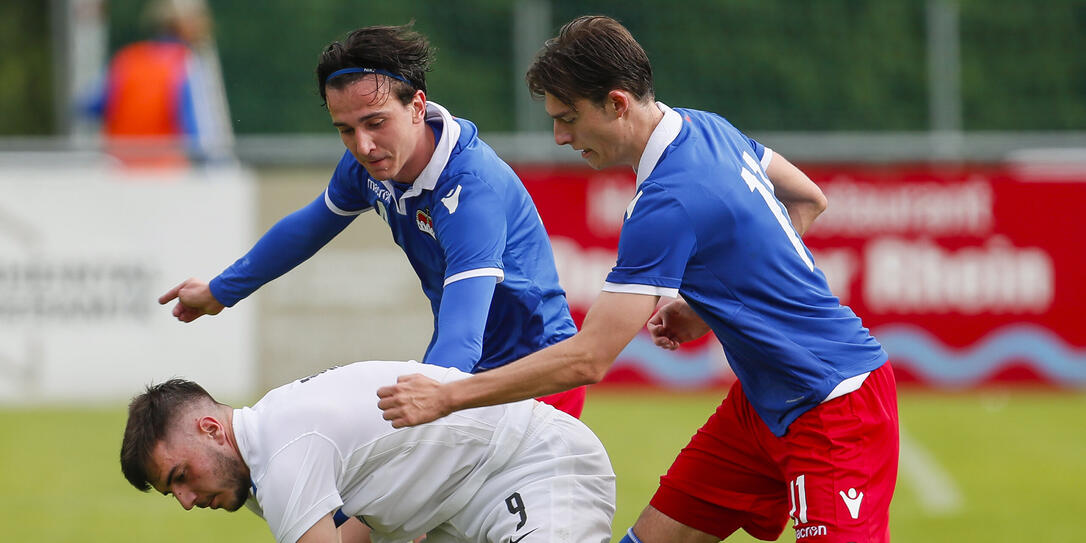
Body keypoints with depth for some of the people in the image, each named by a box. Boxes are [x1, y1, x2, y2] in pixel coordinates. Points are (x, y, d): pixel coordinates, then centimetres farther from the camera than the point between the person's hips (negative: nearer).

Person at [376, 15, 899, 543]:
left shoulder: (668, 204, -26)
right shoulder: (708, 128, 2)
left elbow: (587, 360, -26)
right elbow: (808, 199, 21)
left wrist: (446, 398, -21)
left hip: (834, 406, -10)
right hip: (764, 401, 10)